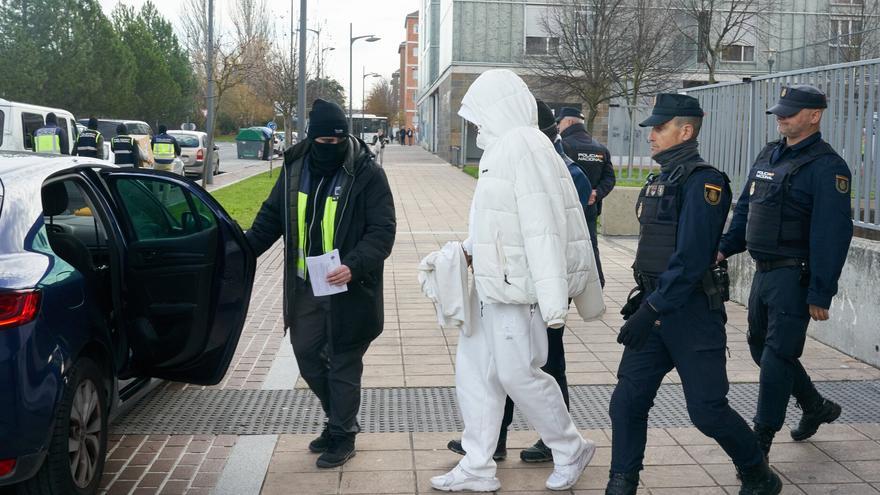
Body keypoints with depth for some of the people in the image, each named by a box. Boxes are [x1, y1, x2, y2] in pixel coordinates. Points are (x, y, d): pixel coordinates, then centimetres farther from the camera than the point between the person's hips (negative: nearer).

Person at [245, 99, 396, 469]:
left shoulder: (367, 174, -13)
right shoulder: (295, 167, 3)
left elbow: (382, 230, -16)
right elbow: (272, 216, 15)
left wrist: (354, 266, -30)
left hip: (349, 289, -6)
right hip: (304, 286, 6)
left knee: (343, 363, 5)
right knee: (306, 354, 15)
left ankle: (343, 434, 22)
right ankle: (339, 418, 36)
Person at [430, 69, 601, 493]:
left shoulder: (524, 147, -17)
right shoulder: (501, 148, 14)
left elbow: (543, 229, -23)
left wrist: (553, 299, -25)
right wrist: (469, 249, 20)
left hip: (516, 288, -10)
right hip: (491, 284, 10)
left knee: (517, 374, 1)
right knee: (474, 370, 11)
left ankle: (571, 450, 23)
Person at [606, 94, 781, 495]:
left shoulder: (702, 181, -15)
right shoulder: (661, 180, 14)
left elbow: (690, 259, -22)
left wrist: (650, 310, -23)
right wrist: (642, 300, 16)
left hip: (691, 312, -8)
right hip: (655, 306, 8)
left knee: (707, 409, 1)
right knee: (627, 400, 3)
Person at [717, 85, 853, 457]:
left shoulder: (827, 167, -13)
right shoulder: (768, 155, 12)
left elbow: (832, 235, -18)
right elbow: (745, 208, 20)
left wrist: (820, 294, -20)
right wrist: (725, 248, 7)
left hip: (794, 276, -9)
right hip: (764, 270, 9)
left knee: (776, 356, -5)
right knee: (761, 346, 18)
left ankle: (760, 442, 5)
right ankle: (816, 407, 38)